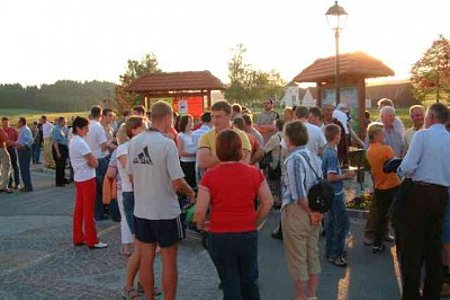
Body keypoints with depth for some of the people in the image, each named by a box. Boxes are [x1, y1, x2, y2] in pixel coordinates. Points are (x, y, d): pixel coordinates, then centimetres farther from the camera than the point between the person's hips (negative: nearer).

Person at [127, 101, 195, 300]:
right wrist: (191, 193, 0)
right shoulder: (167, 144, -18)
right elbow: (177, 182, -19)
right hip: (166, 212, -5)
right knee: (169, 262, 8)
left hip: (141, 211, 6)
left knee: (146, 259, 15)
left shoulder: (134, 142, 0)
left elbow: (131, 177, 9)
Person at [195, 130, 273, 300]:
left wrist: (200, 225, 6)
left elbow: (200, 211, -14)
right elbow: (268, 202, 0)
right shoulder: (254, 173, -6)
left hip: (219, 236, -2)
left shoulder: (210, 176, -13)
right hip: (248, 235, 2)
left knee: (230, 284, 14)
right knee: (249, 280, 23)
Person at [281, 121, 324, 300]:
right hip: (313, 212, 8)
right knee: (313, 257, 16)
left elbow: (298, 193, -22)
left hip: (297, 211, -8)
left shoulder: (294, 158, -17)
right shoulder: (314, 157, 8)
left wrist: (310, 212, -12)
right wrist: (317, 211, 5)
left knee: (297, 260, 4)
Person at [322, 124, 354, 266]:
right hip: (335, 193, -10)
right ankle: (335, 254, 3)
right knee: (343, 223, -3)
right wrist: (346, 176, -11)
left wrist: (343, 174, 11)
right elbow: (331, 177, -24)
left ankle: (331, 251, 26)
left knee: (331, 222, 16)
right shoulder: (332, 154, -21)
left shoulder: (327, 151, 8)